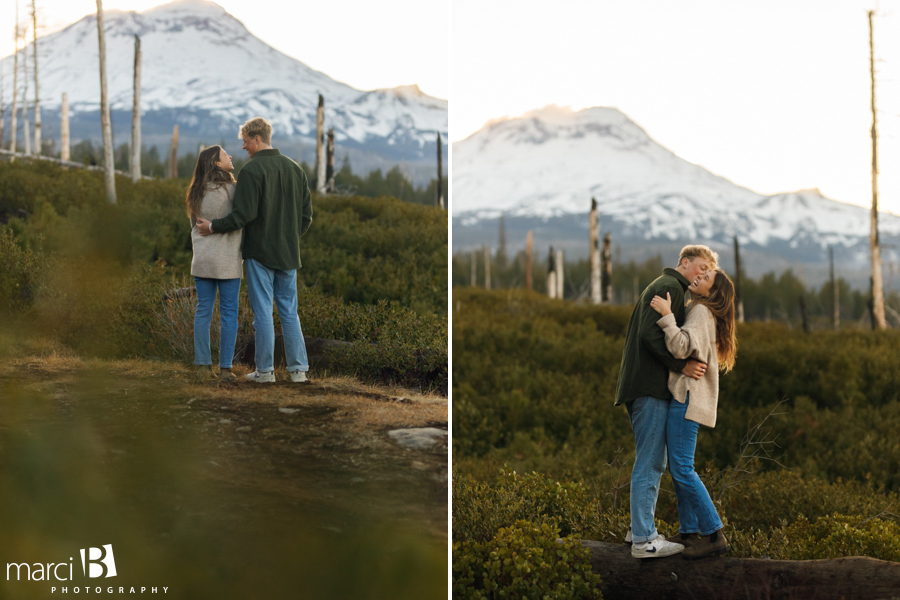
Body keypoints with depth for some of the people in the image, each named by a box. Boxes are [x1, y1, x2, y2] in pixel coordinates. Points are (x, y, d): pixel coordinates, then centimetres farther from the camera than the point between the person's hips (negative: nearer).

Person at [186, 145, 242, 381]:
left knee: (203, 311, 9)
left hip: (201, 259, 5)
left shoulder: (196, 193, 7)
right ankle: (225, 367, 1)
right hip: (227, 260, -5)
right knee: (228, 313, 1)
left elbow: (194, 224, 14)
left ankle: (203, 364, 10)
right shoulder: (231, 190, -11)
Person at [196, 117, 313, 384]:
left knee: (263, 311, 0)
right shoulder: (295, 168, 9)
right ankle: (298, 368, 7)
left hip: (260, 252, -6)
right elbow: (306, 213, 12)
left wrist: (213, 226, -7)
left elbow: (244, 214, -18)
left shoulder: (252, 170, -12)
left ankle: (265, 369, 3)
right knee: (289, 311, 10)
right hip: (288, 252, 6)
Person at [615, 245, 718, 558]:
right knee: (650, 463, -9)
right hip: (650, 387, -11)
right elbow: (650, 334, -21)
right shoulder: (670, 287, -8)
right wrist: (682, 365, -19)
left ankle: (641, 528, 23)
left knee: (654, 462, 17)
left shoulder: (662, 286, 24)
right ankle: (644, 540, -8)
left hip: (643, 385, 11)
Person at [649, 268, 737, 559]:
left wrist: (666, 316, -23)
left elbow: (681, 347, -23)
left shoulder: (701, 311, -10)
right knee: (677, 468, 10)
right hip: (681, 394, 10)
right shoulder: (697, 311, 20)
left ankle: (714, 535, -11)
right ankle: (689, 532, 12)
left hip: (688, 397, -10)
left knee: (682, 469, -13)